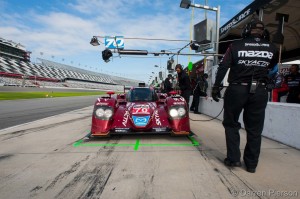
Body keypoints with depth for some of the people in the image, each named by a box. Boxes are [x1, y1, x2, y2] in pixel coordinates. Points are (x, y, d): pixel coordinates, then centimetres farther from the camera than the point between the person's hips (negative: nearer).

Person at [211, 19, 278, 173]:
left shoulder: (236, 46, -1)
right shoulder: (272, 48, 7)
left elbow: (222, 67, -6)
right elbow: (273, 68, 16)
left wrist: (216, 87, -4)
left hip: (237, 89, -2)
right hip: (260, 91, 2)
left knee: (231, 123, 13)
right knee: (255, 128, 10)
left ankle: (234, 158, 10)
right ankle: (251, 164, 17)